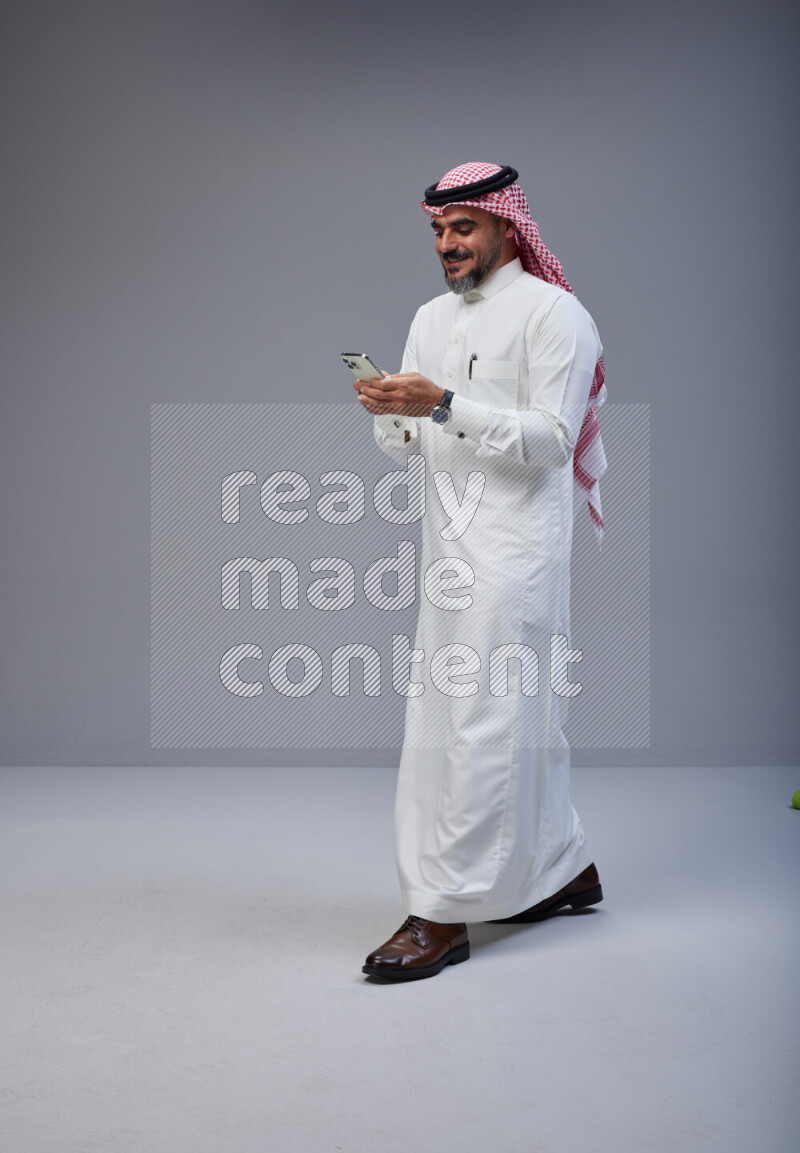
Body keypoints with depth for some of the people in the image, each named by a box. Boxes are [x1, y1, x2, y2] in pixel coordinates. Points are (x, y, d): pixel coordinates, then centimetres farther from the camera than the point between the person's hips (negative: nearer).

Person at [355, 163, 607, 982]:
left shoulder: (552, 314, -5)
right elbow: (403, 447, 17)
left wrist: (445, 404, -21)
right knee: (519, 712, 14)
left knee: (483, 716, -9)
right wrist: (390, 412, -6)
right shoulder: (432, 318, 18)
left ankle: (443, 915, -5)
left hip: (515, 539, -8)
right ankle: (563, 869, 29)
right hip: (450, 540, 8)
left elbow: (552, 438, -15)